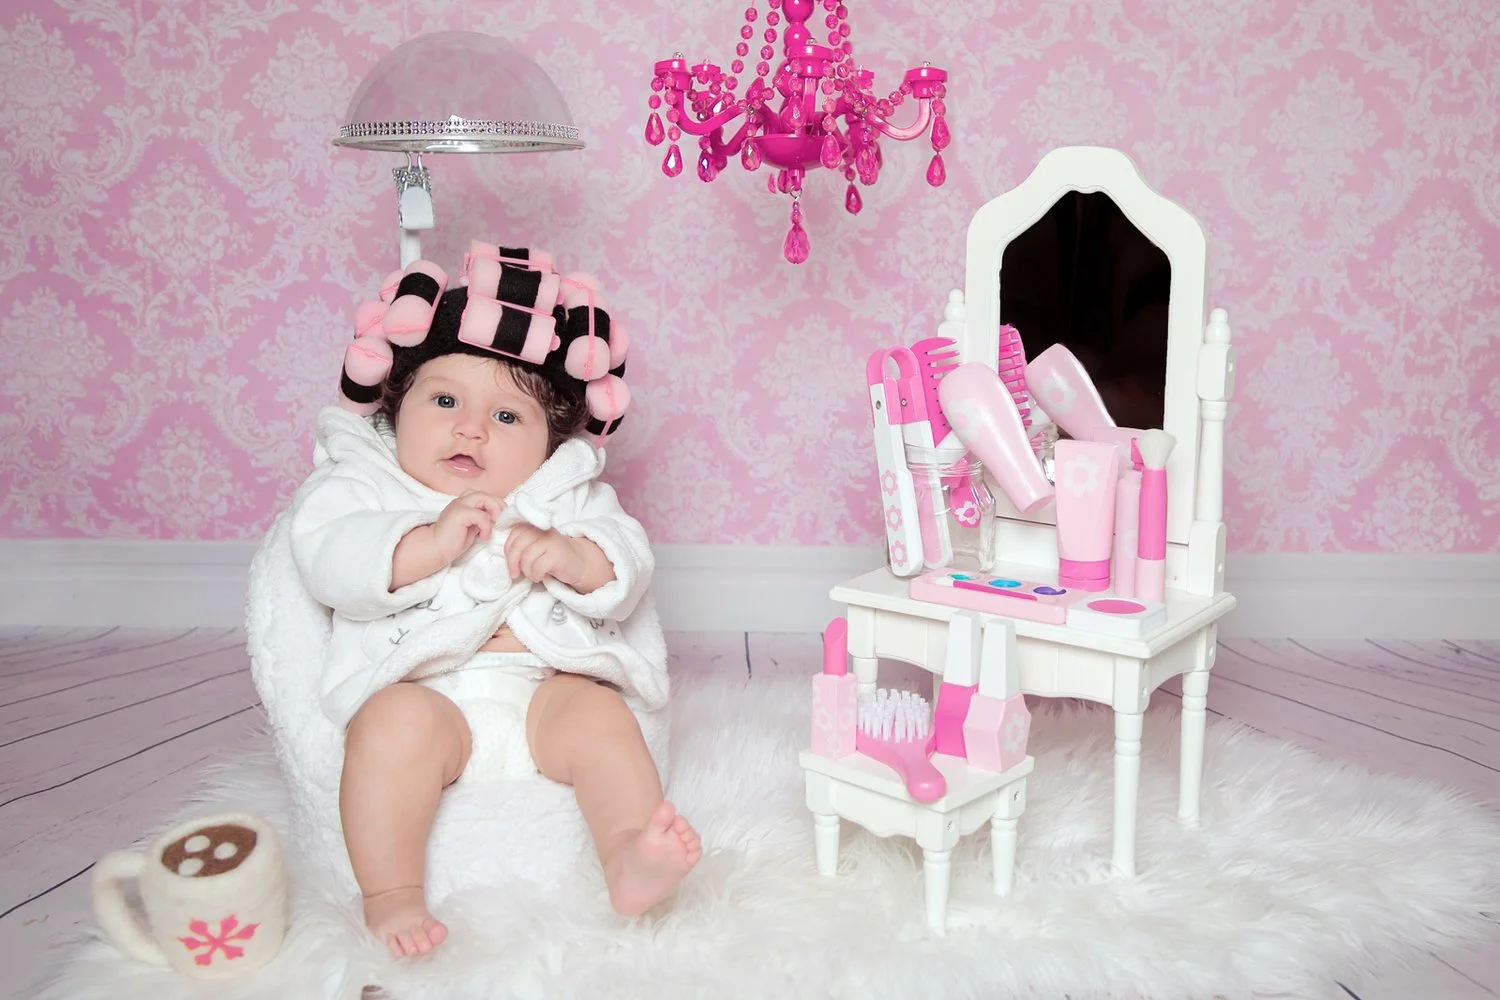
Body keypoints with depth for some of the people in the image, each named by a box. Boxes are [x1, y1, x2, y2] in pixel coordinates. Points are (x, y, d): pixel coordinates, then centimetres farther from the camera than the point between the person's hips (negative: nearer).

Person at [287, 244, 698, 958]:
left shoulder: (568, 495, 13)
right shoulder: (360, 483, 8)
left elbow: (628, 570, 2)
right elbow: (327, 562, -10)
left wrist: (574, 558, -20)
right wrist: (431, 543, -21)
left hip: (547, 684, 2)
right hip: (423, 688, -2)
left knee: (596, 713, -24)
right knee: (397, 722, -30)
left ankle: (629, 853, -29)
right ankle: (390, 893, -22)